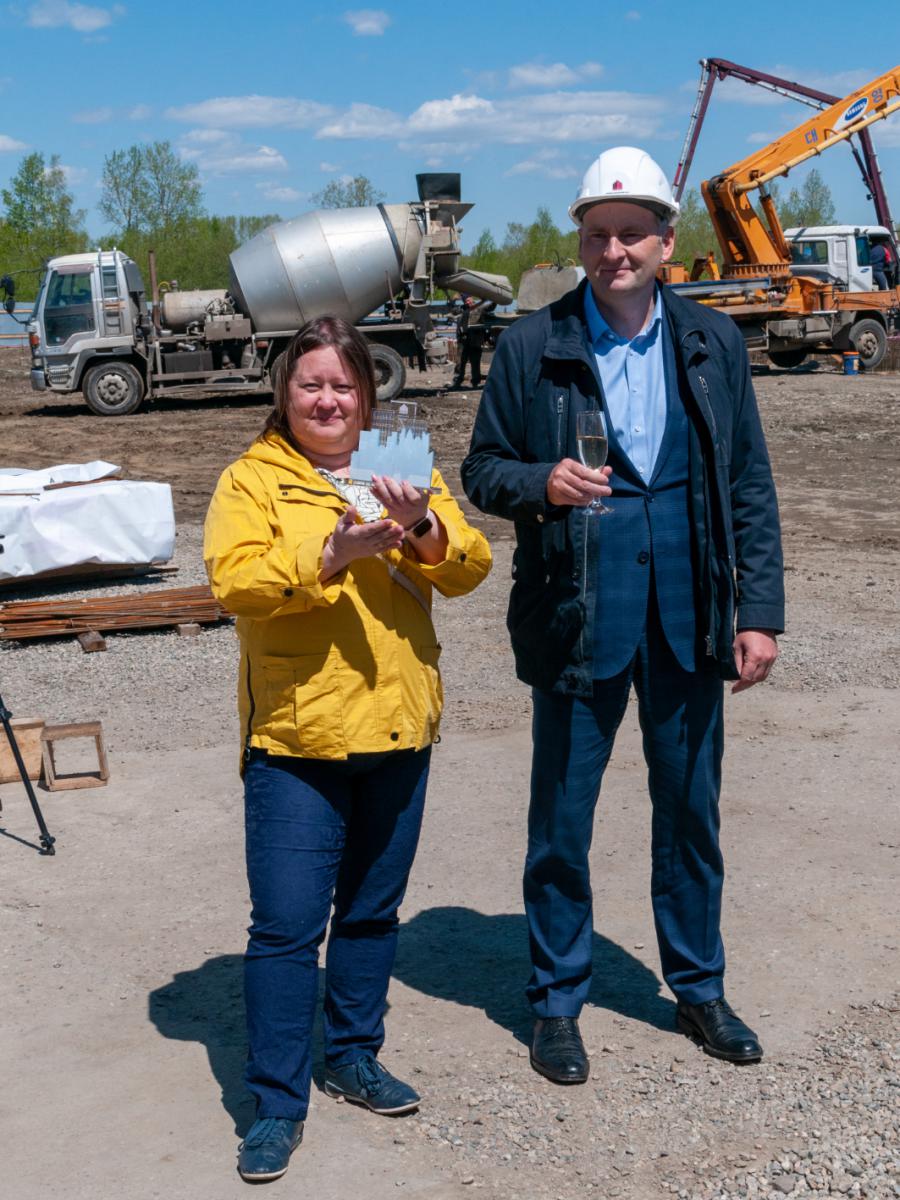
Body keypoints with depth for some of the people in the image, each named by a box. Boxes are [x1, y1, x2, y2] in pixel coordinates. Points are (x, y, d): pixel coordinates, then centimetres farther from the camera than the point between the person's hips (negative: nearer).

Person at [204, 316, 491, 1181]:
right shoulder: (252, 480, 0)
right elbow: (235, 582, -16)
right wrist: (334, 554, -28)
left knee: (373, 910, 16)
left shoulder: (404, 471, 12)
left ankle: (354, 1057, 33)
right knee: (286, 924, -3)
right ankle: (277, 1104, 8)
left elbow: (469, 568, 0)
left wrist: (424, 530, -20)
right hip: (296, 737, -4)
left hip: (397, 729, 4)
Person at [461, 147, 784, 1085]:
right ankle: (557, 1000, 25)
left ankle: (698, 988, 32)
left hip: (688, 615, 2)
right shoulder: (531, 347, -1)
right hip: (578, 616, -2)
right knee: (561, 821, 7)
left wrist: (759, 611, 1)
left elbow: (749, 486, 7)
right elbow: (483, 469, 4)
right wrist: (541, 483, -19)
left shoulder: (712, 343, 5)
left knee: (690, 811, 14)